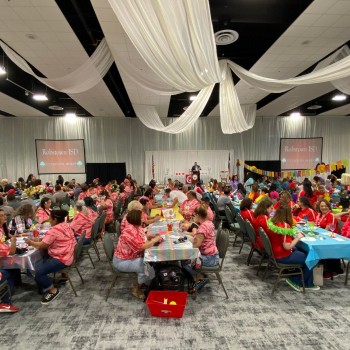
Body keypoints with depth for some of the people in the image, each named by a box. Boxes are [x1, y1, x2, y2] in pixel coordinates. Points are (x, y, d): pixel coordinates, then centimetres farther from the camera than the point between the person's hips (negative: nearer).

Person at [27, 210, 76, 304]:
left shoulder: (54, 230, -21)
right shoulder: (66, 226, 8)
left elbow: (41, 246, -17)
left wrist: (31, 242, 1)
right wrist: (37, 240, 10)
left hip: (61, 259, -11)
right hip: (67, 256, 11)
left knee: (37, 271, -15)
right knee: (38, 263, 14)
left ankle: (53, 290, 2)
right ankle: (46, 287, 19)